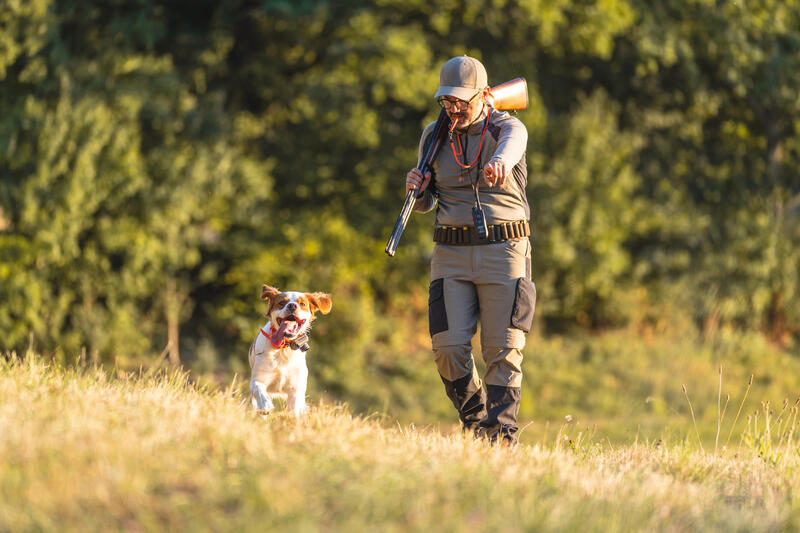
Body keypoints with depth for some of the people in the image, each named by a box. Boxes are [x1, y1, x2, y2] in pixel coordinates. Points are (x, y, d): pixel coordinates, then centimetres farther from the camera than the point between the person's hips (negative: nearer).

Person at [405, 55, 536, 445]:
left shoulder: (508, 128, -3)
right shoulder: (433, 136, 10)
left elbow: (511, 144, -30)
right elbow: (425, 204, 17)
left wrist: (500, 163, -55)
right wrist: (417, 190, -9)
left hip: (503, 250, -3)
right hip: (451, 253, 3)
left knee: (503, 349, -7)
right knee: (449, 347, -6)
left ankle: (500, 433, -1)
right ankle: (473, 419, 15)